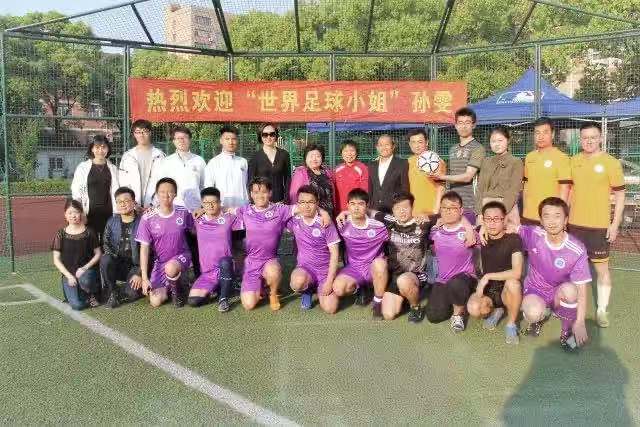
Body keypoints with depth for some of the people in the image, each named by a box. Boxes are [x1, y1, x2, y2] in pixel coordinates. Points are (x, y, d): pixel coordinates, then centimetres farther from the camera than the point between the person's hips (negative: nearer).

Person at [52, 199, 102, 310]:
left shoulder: (89, 232, 1)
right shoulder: (61, 234, 1)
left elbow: (97, 254, 3)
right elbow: (56, 260, 2)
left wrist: (85, 268, -13)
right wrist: (69, 276, -10)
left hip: (86, 270, 0)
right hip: (68, 273, 0)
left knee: (85, 280, -38)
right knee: (77, 305, -21)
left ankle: (92, 294, -2)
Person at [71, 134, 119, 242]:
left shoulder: (113, 169, 8)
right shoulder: (83, 167, 3)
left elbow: (116, 193, 10)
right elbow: (76, 192, 4)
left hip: (108, 213, 1)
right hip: (89, 213, -1)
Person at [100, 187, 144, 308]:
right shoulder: (112, 222, 6)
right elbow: (105, 243, 7)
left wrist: (139, 273, -16)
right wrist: (112, 258, -14)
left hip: (135, 266, -4)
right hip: (117, 265, 4)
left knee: (131, 294, -26)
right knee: (105, 259, -29)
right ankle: (112, 293, -11)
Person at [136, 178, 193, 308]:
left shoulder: (183, 213, -11)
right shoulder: (148, 218, -14)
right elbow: (144, 248, -11)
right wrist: (144, 277, -13)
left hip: (181, 256, -1)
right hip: (159, 262, 1)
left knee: (170, 268, -38)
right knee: (155, 302, -12)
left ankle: (178, 289, -1)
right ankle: (176, 279, 21)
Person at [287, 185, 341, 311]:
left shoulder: (325, 223, -10)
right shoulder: (294, 221, -3)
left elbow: (334, 253, -10)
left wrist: (329, 281, -14)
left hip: (325, 271, -1)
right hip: (304, 268, 1)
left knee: (330, 308, -16)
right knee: (298, 282, -35)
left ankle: (319, 289, 17)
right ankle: (307, 290, 3)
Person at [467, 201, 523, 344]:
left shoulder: (513, 239, -15)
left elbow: (517, 273, -26)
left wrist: (488, 277, -22)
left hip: (507, 290, -2)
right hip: (486, 290, 3)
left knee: (512, 283, -36)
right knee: (473, 308, -28)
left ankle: (511, 324, -11)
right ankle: (495, 311, 9)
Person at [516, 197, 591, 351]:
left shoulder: (577, 250, -21)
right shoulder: (533, 235, -17)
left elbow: (581, 289, -19)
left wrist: (580, 322, -25)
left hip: (559, 294, 0)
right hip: (535, 290, 0)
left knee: (569, 289, -36)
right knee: (533, 313, -34)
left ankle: (566, 330, -5)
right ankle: (539, 318, 9)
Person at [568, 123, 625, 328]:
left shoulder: (611, 162, -7)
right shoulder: (573, 161, 5)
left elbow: (619, 195, -4)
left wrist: (615, 224, -9)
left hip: (599, 226, -4)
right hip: (575, 224, 4)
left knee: (602, 267, 3)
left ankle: (602, 309, 15)